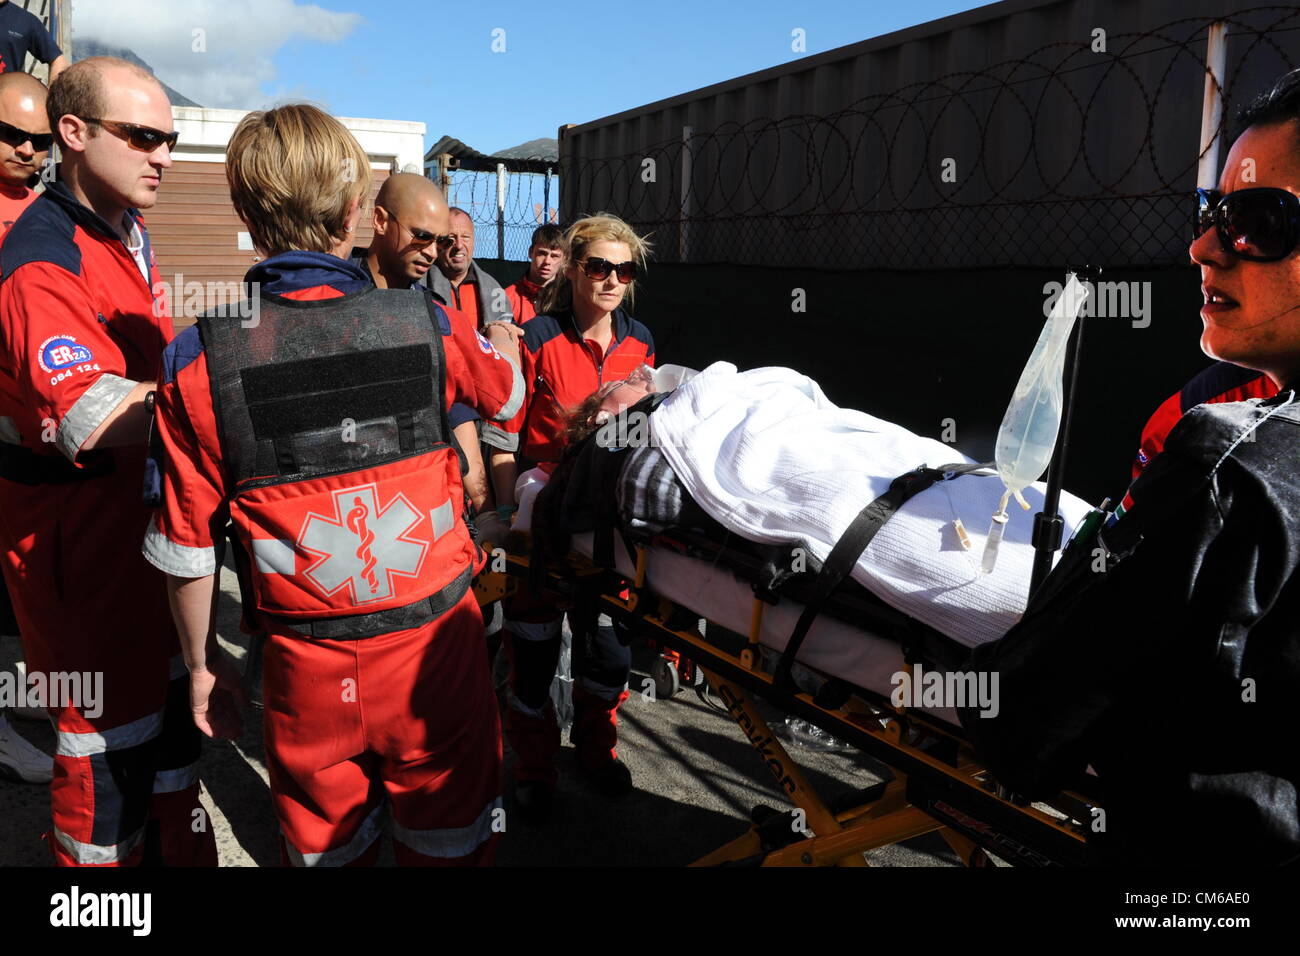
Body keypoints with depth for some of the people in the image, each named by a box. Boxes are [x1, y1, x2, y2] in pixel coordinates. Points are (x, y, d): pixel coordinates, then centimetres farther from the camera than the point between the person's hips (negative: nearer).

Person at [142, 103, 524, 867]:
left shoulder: (196, 362, -10)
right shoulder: (427, 325, -9)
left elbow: (186, 546, -4)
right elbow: (507, 393, 14)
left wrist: (203, 662, 13)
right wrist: (500, 326, 36)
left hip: (309, 665, 0)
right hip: (438, 641, 0)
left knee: (329, 849, 23)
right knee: (452, 842, 21)